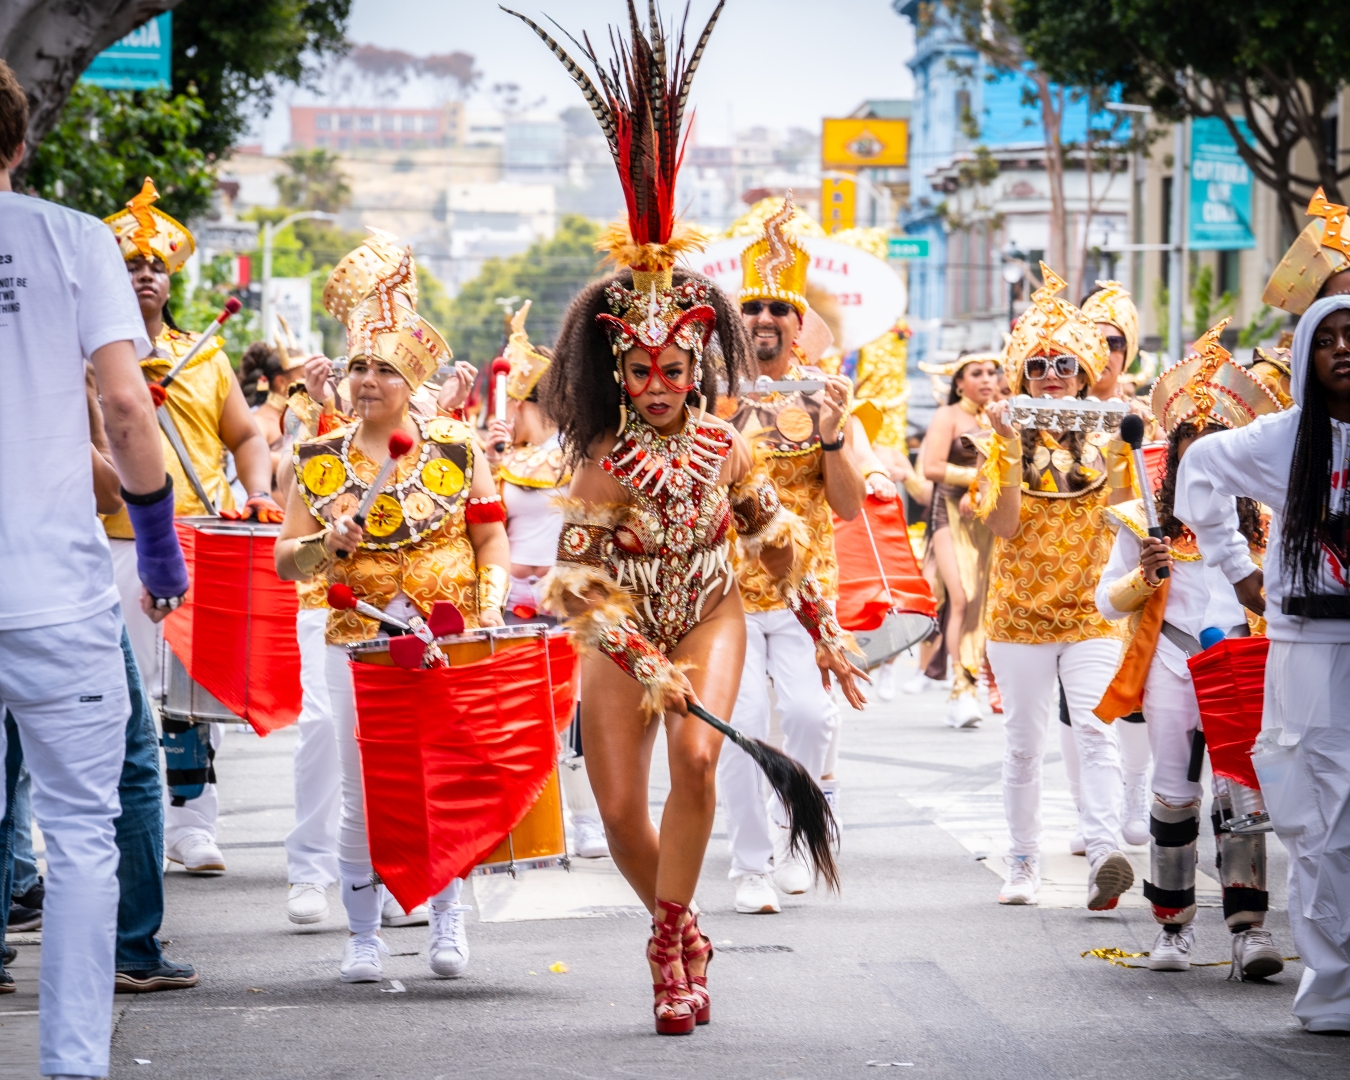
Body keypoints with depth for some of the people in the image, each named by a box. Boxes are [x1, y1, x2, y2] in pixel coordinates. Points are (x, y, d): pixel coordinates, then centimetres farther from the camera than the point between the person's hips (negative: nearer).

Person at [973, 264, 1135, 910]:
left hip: (1092, 612, 0)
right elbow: (1002, 525, -9)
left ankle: (1104, 854, -27)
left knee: (1096, 731, -17)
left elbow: (1122, 500, -7)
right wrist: (1012, 449, -17)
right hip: (1021, 609, 0)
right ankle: (1023, 863, 15)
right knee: (1023, 744, 6)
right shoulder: (1004, 440, 3)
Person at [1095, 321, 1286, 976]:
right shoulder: (1144, 520, 7)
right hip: (1170, 664, 0)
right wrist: (1145, 576, -10)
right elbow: (1107, 601, 9)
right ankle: (1174, 925, 12)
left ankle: (1248, 927, -13)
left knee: (1239, 789, -9)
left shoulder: (1254, 519, 12)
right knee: (1175, 792, 2)